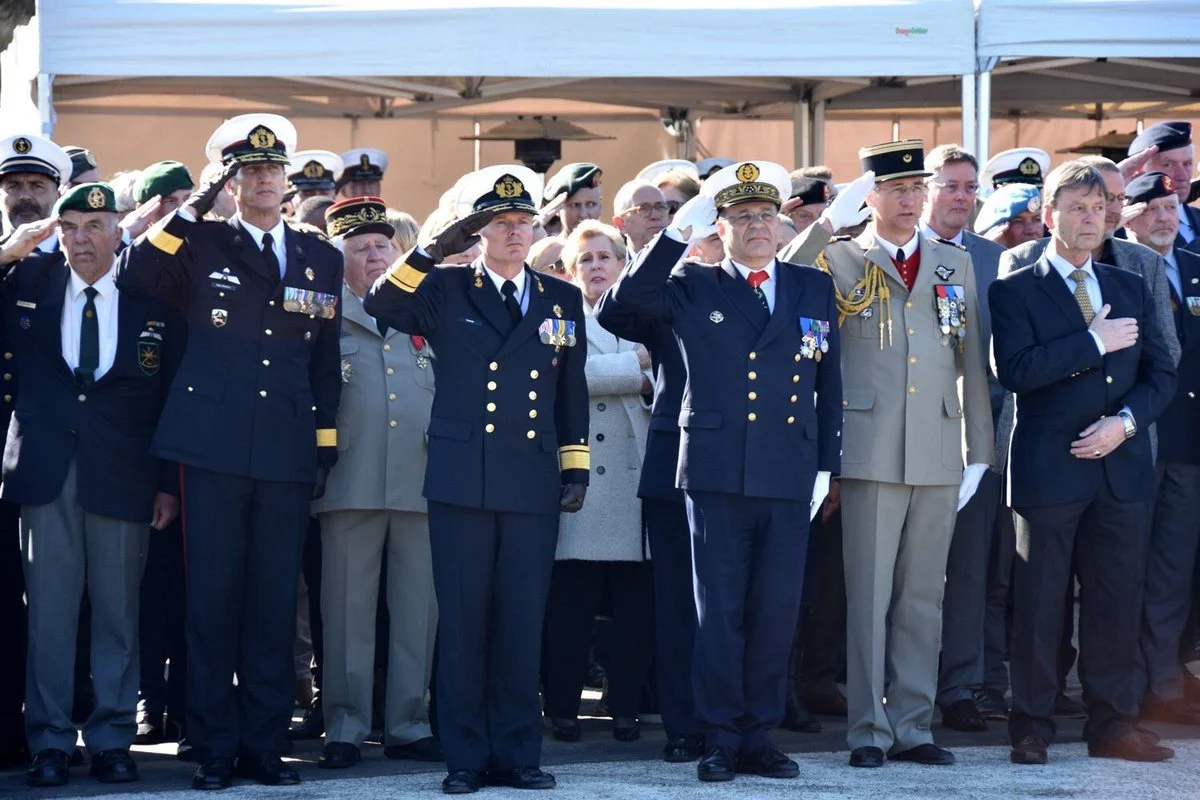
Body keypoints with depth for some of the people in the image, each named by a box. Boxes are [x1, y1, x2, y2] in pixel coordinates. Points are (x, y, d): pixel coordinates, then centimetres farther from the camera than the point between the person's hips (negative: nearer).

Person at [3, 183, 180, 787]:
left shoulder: (153, 301, 5)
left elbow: (172, 397, 6)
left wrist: (169, 483, 1)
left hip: (122, 478, -1)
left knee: (117, 612, 4)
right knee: (49, 609, 1)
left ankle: (112, 741, 11)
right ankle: (49, 742, 7)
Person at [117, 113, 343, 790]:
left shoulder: (321, 258, 14)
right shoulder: (201, 244, 6)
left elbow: (326, 360, 15)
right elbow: (132, 279, -10)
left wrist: (327, 443, 9)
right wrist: (192, 210, -10)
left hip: (288, 453, 2)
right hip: (215, 448, -2)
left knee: (275, 601, 5)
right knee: (214, 600, -1)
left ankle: (264, 745, 12)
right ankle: (215, 749, 5)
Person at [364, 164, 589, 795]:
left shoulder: (562, 299, 13)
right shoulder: (445, 291, 6)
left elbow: (573, 391, 15)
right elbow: (379, 305, -11)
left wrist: (576, 466, 9)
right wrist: (434, 250, -16)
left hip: (534, 483, 2)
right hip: (462, 481, -2)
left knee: (522, 623, 4)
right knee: (463, 622, 1)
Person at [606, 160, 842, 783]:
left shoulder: (814, 288, 12)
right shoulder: (693, 288, 7)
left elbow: (829, 382, 13)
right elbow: (629, 298, -9)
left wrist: (826, 464, 8)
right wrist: (679, 229, -13)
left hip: (789, 475, 2)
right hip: (717, 472, -2)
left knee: (776, 612, 4)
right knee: (720, 611, 1)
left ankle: (759, 736, 14)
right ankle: (720, 740, 7)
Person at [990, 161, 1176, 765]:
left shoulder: (1131, 291, 15)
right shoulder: (1014, 292, -1)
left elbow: (1160, 373, 10)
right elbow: (1015, 370, -16)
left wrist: (1125, 421, -8)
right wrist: (1095, 342, -14)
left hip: (1121, 466, 4)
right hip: (1049, 467, -4)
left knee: (1116, 600, 6)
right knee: (1039, 603, 1)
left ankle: (1112, 726, 14)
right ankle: (1031, 729, 8)